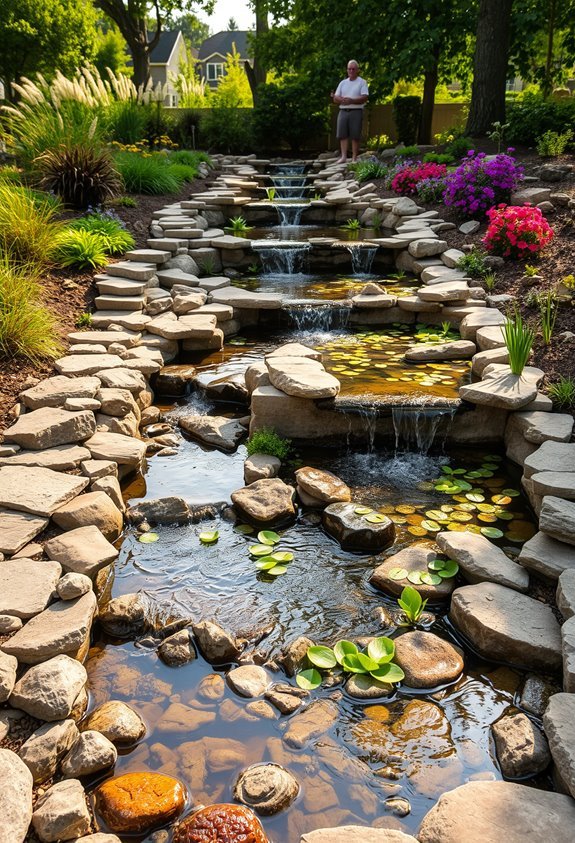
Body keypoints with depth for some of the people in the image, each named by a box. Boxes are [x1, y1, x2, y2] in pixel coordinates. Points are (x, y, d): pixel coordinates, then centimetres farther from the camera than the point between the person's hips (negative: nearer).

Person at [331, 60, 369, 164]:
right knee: (342, 134, -4)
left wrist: (351, 100, -20)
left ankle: (354, 158, -3)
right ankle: (344, 156, -4)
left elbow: (364, 98, -7)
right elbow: (335, 98, 12)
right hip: (343, 111, 4)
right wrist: (342, 100, -10)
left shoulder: (362, 82, 5)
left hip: (356, 111, -4)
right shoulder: (343, 83, 18)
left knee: (355, 136, -6)